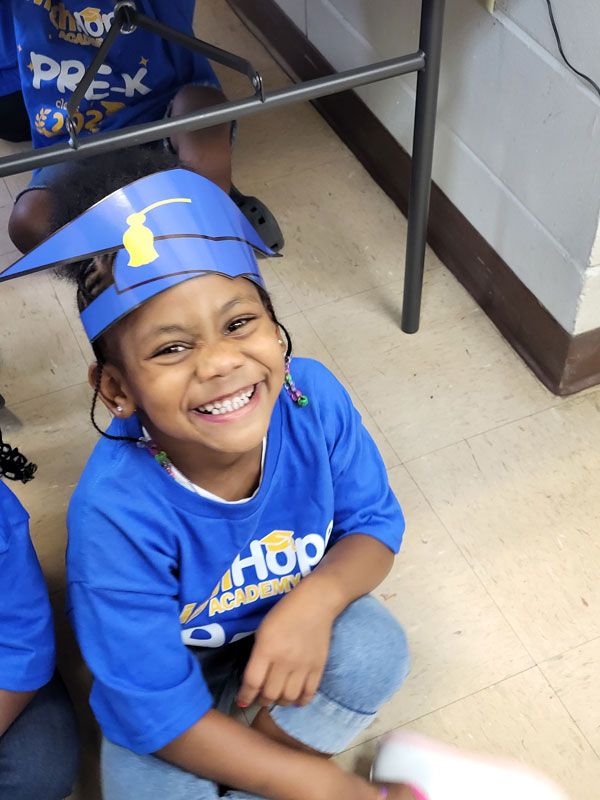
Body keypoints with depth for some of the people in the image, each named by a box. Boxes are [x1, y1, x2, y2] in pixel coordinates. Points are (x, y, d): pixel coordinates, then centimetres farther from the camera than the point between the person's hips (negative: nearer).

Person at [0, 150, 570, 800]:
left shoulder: (312, 400, -27)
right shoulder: (116, 514, -36)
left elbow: (374, 525, -10)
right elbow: (159, 710, -29)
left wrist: (317, 597, -34)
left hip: (290, 620, 3)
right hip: (173, 662, -2)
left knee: (374, 651, -27)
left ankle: (281, 735, 4)